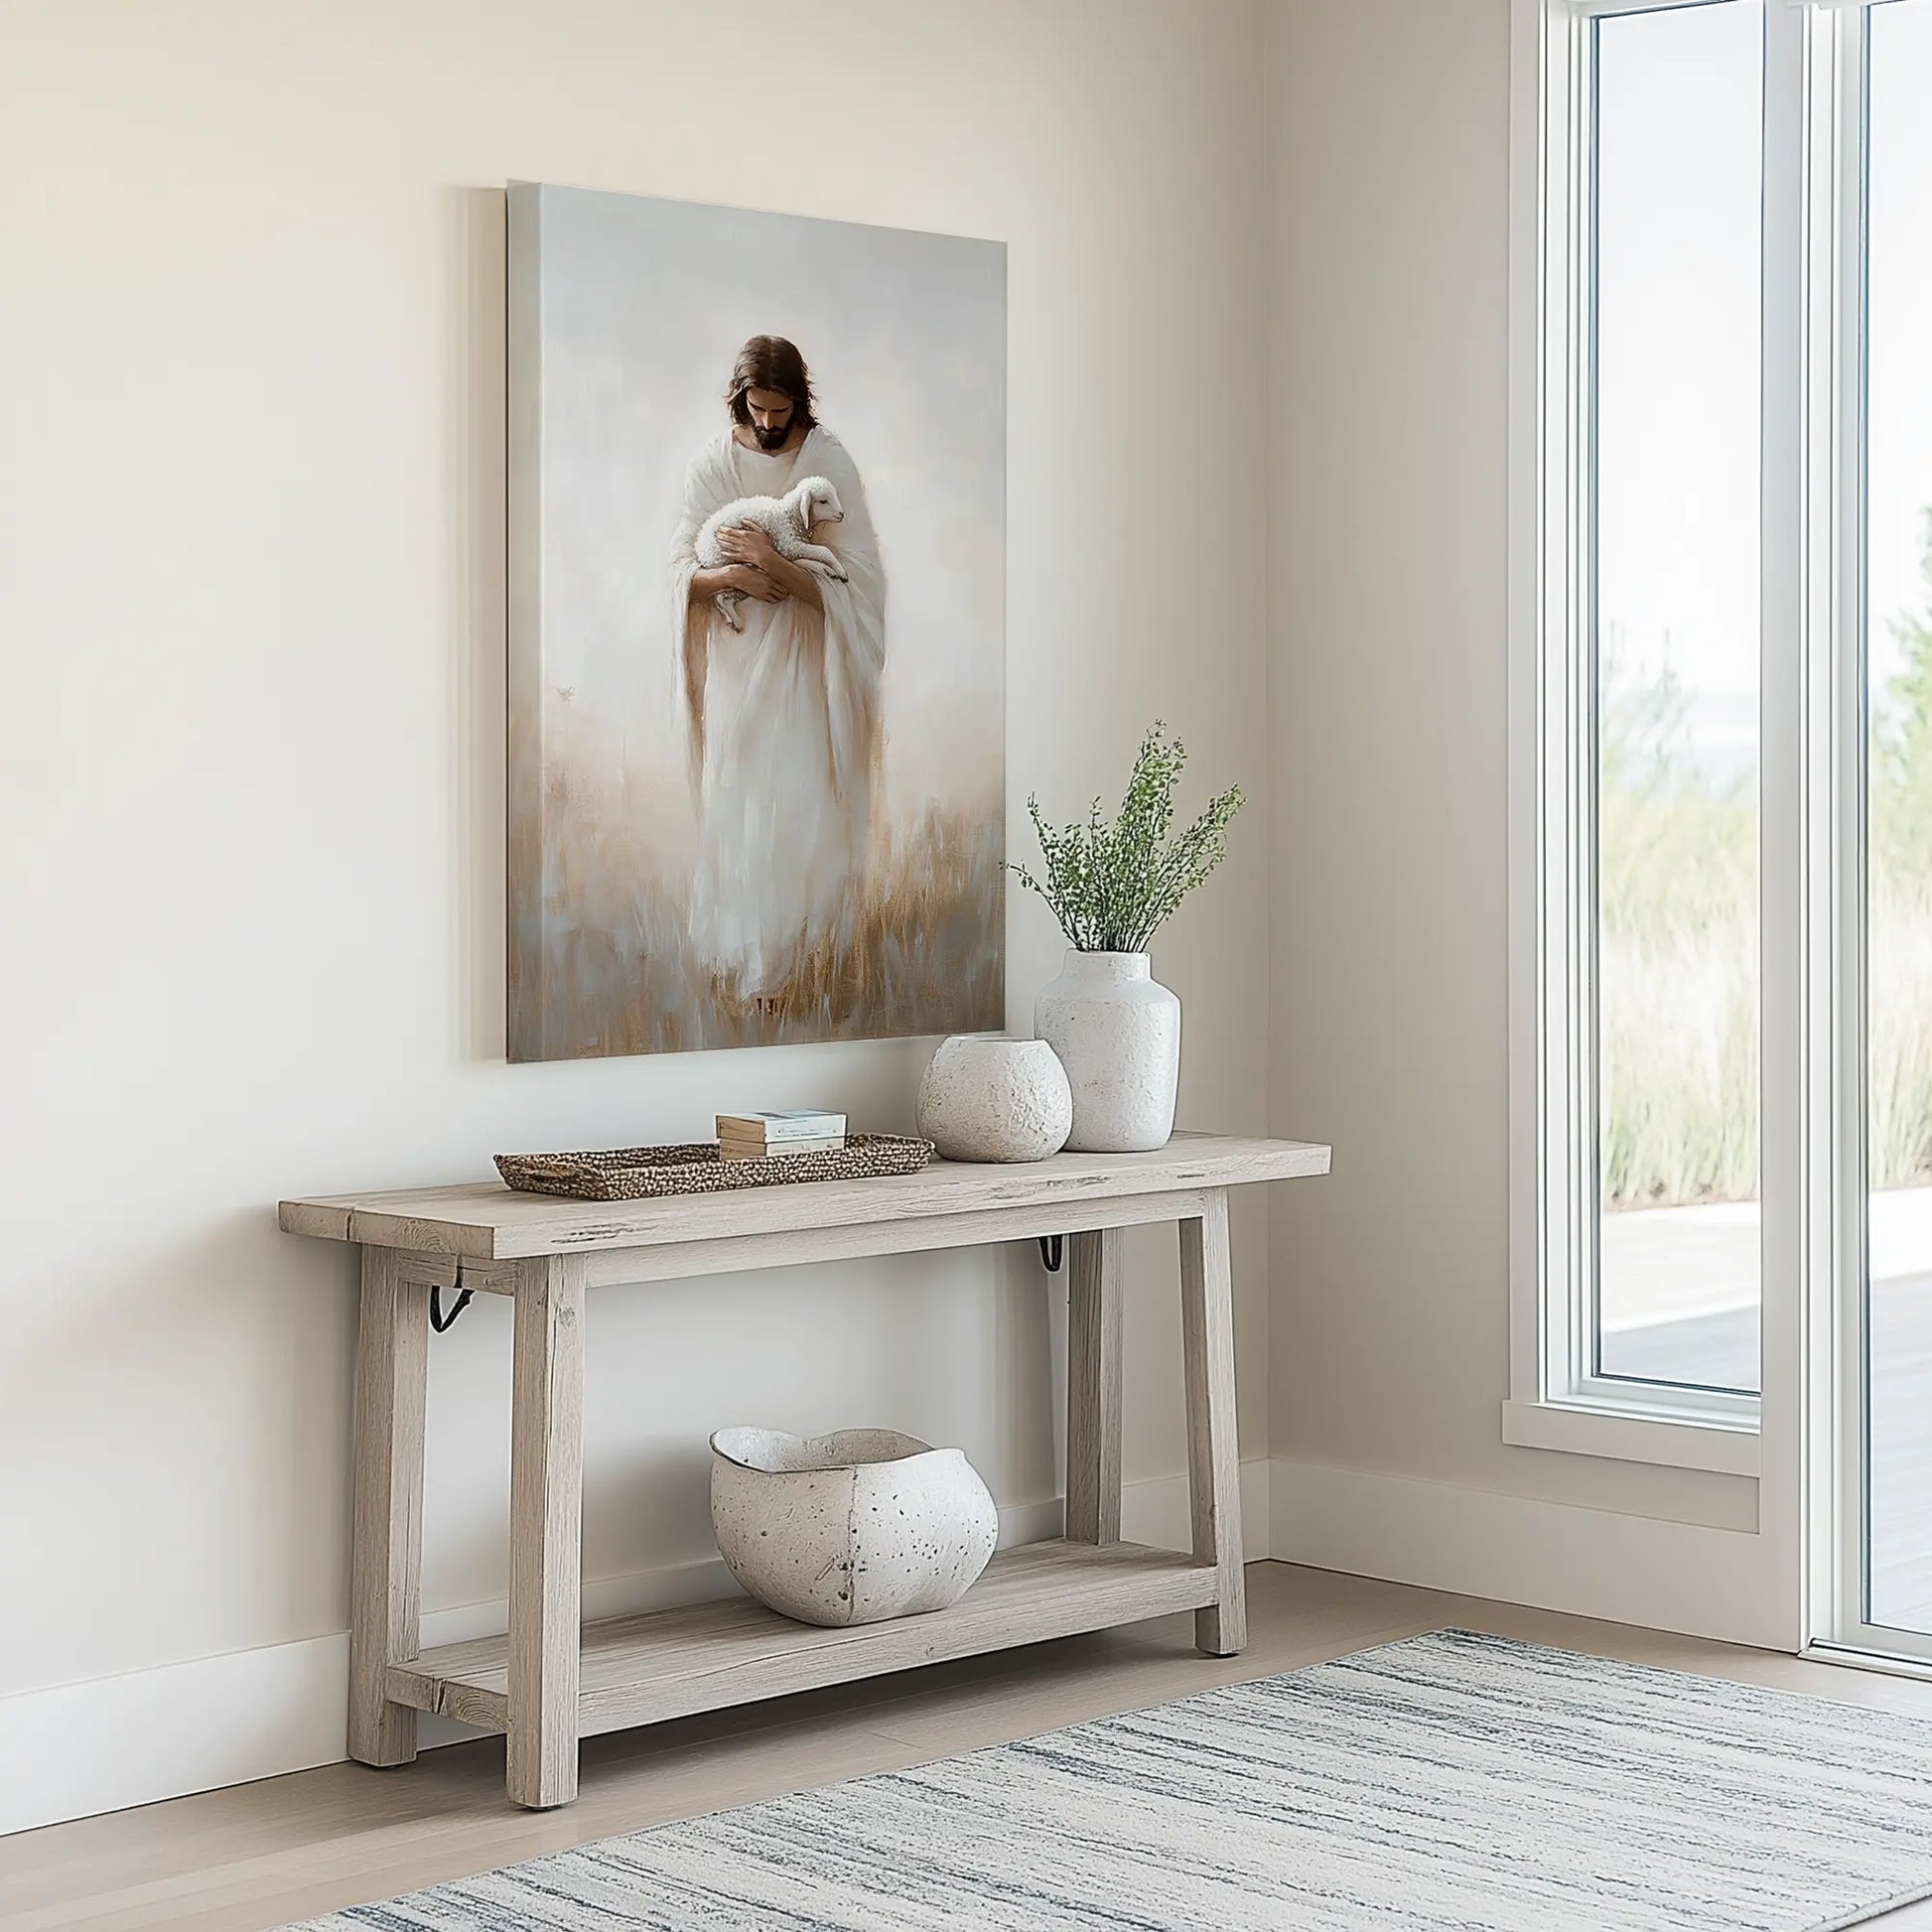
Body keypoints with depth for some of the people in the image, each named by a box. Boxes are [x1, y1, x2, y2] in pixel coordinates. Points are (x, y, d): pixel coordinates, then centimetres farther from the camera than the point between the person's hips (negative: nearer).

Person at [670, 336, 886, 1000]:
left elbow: (854, 581, -14)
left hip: (805, 658, -2)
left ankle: (793, 940, 14)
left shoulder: (828, 461, -9)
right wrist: (730, 574, -22)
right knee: (738, 799, 4)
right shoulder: (714, 461, -3)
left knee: (802, 801, -1)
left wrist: (775, 566, -25)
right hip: (737, 658, 2)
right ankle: (747, 953, 16)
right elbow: (682, 570, -1)